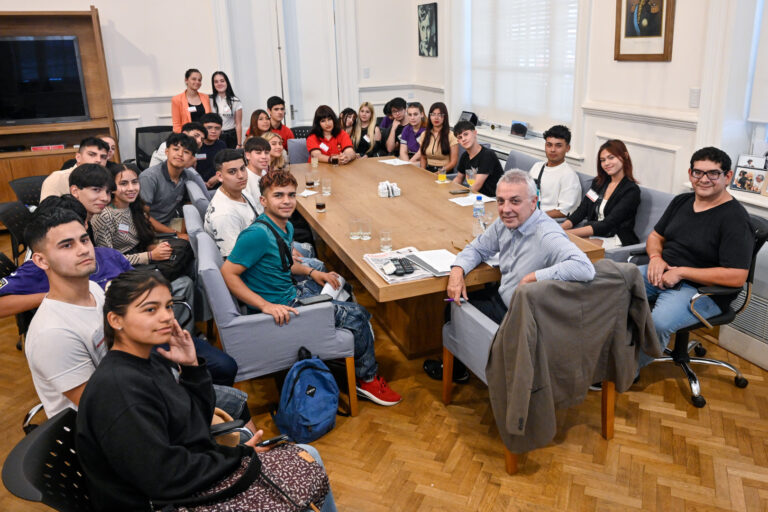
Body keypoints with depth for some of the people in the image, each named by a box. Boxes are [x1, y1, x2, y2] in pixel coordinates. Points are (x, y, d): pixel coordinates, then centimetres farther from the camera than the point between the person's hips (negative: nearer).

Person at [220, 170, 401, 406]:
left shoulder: (287, 227, 4)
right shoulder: (258, 234, -25)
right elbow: (228, 273, -27)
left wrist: (311, 272, 6)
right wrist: (266, 306, -31)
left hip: (290, 292, 10)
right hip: (280, 307, -10)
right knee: (356, 315, -8)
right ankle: (367, 378, 12)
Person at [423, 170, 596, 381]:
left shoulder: (547, 236, -32)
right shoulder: (506, 222, -4)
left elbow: (585, 268, -47)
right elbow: (479, 247, 11)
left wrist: (535, 276, -38)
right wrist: (457, 270, -9)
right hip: (502, 297, 8)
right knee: (455, 302, 15)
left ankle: (456, 370, 34)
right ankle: (454, 366, 40)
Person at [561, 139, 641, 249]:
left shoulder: (631, 190, -6)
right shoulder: (598, 182, 15)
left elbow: (607, 224, -15)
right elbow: (581, 211, 9)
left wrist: (569, 232, -24)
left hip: (615, 240, -6)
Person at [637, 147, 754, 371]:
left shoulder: (734, 218, -14)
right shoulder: (681, 201, 11)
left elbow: (736, 277, -21)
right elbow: (656, 236, 20)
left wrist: (681, 272, -19)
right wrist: (655, 257, -5)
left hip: (702, 290, -7)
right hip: (661, 274, 8)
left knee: (658, 322, -35)